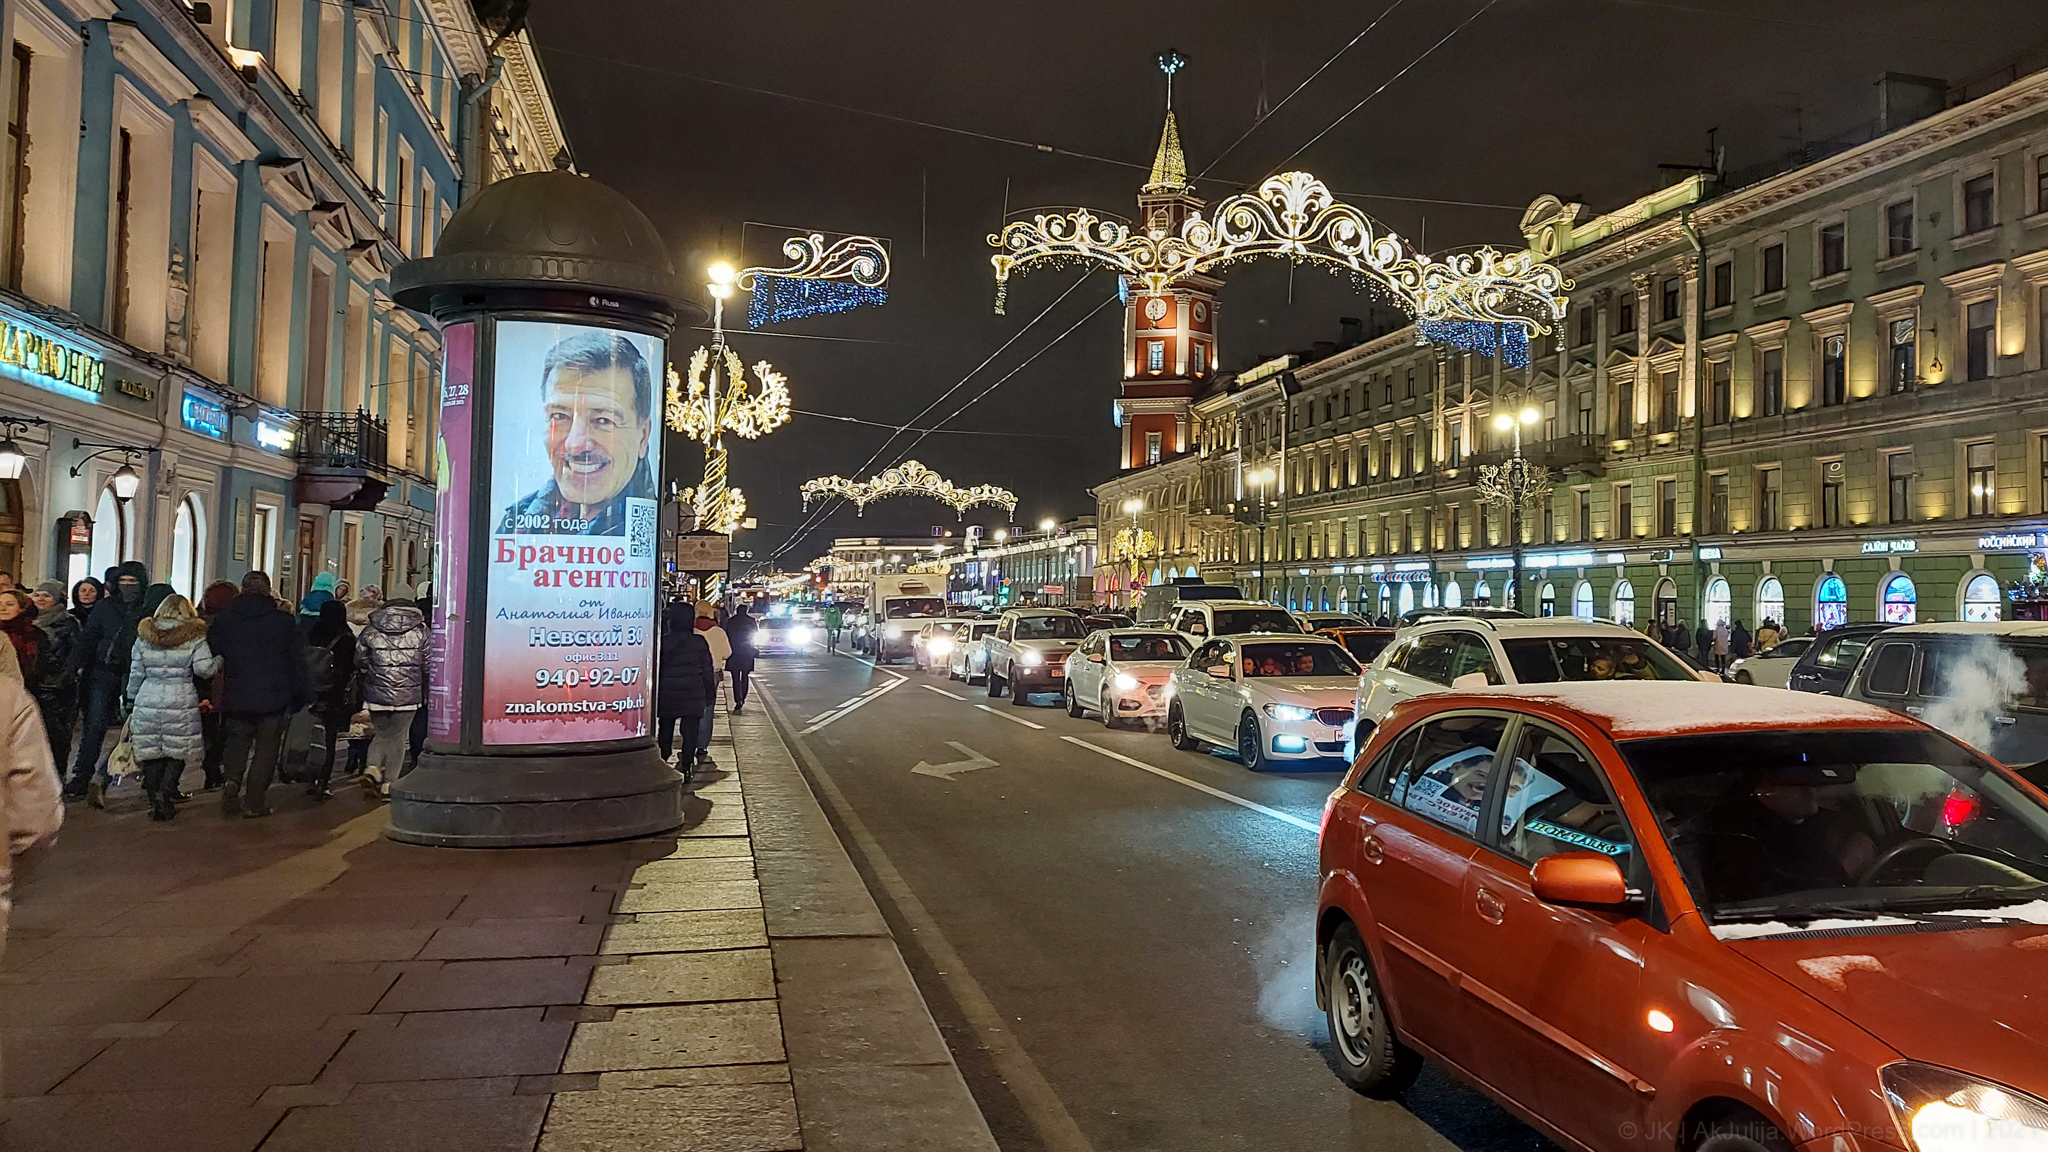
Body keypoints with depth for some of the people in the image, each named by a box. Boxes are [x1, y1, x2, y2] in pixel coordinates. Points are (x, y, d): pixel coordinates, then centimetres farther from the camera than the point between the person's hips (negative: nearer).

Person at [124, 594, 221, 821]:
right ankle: (165, 791, -13)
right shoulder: (194, 637, -3)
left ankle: (154, 801, 10)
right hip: (182, 703, -3)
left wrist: (131, 701, 19)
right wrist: (220, 659, 8)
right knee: (179, 750, 7)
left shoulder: (144, 636, 8)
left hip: (148, 702, 3)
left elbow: (135, 673, 10)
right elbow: (205, 669, -11)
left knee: (150, 751, 9)